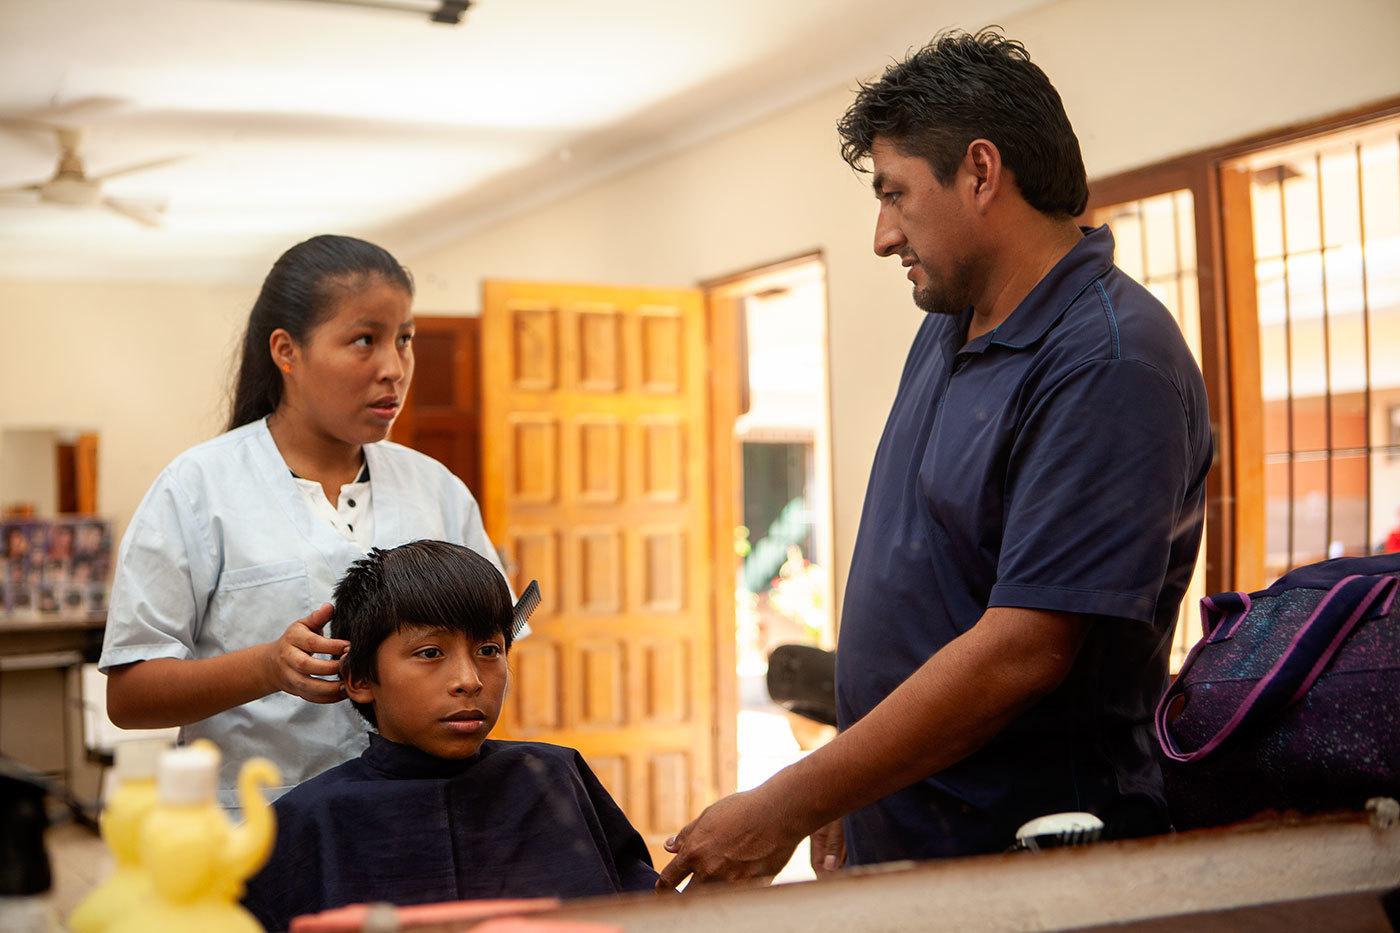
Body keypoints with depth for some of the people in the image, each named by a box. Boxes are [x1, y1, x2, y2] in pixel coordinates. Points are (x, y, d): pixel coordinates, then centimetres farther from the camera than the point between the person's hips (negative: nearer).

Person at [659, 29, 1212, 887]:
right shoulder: (947, 328, 10)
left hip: (1029, 863, -7)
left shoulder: (1110, 363, -19)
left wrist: (786, 808, -21)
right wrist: (844, 796, 11)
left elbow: (1021, 651, -25)